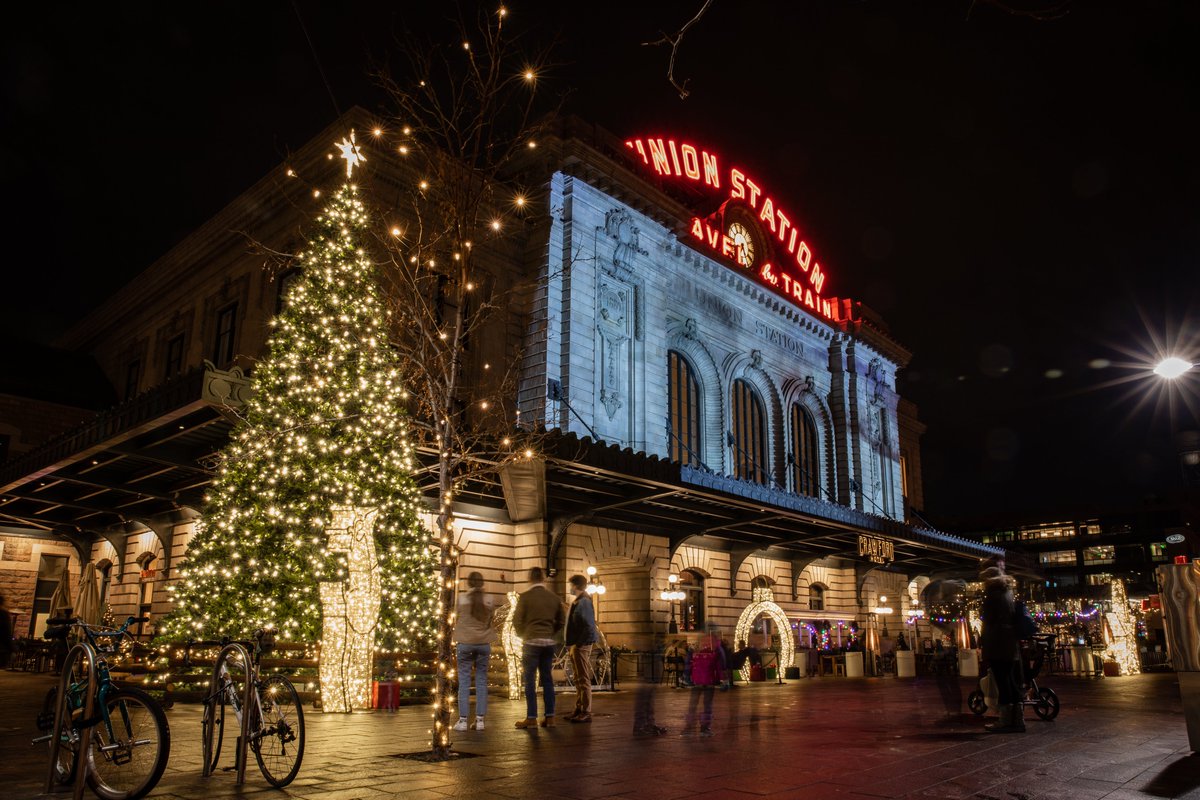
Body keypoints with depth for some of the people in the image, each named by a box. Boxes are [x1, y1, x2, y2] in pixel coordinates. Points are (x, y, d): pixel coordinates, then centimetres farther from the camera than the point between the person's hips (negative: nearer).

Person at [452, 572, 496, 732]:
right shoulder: (489, 600, -1)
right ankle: (480, 719, 8)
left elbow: (456, 620, 1)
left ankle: (463, 720, 3)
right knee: (481, 681, 7)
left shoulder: (461, 597, -6)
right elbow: (490, 621, 6)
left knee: (464, 681, 3)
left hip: (465, 642, -2)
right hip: (484, 643, 2)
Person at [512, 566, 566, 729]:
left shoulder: (525, 596, -8)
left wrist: (523, 635, 9)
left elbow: (517, 620, -8)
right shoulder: (554, 597, 5)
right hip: (549, 643, 4)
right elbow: (561, 621, 9)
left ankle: (531, 718, 2)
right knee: (547, 680, 10)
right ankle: (549, 717, 11)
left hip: (531, 642, -4)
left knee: (530, 681, 2)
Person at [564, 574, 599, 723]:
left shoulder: (583, 602, -16)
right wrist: (572, 644, 13)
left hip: (581, 646, -10)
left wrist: (579, 643, -18)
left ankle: (586, 713, -1)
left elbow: (589, 626, -23)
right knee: (578, 680, 14)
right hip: (576, 645, 10)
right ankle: (579, 710, 22)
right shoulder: (578, 602, 14)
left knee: (583, 680, -5)